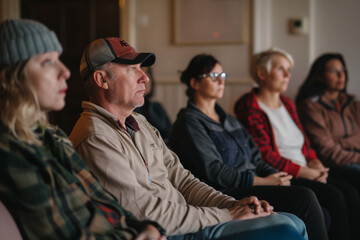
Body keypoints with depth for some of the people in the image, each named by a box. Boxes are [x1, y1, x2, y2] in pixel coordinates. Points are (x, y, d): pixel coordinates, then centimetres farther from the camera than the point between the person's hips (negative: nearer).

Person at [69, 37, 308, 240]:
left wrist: (233, 205, -2)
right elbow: (144, 212, -20)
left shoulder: (140, 123, 16)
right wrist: (226, 216, -16)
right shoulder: (95, 138, -16)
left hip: (182, 219, 9)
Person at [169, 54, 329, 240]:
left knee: (322, 215, -10)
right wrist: (263, 182, -15)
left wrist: (275, 177, -1)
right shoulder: (189, 122, -2)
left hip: (253, 185, 8)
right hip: (226, 194, -8)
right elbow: (213, 171, -13)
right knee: (305, 198, -24)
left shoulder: (227, 119, 24)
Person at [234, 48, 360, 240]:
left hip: (305, 172, 8)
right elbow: (264, 155, -13)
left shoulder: (287, 104, 21)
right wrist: (305, 172, -14)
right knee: (333, 196, -25)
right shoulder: (249, 108, -6)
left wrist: (314, 163, 1)